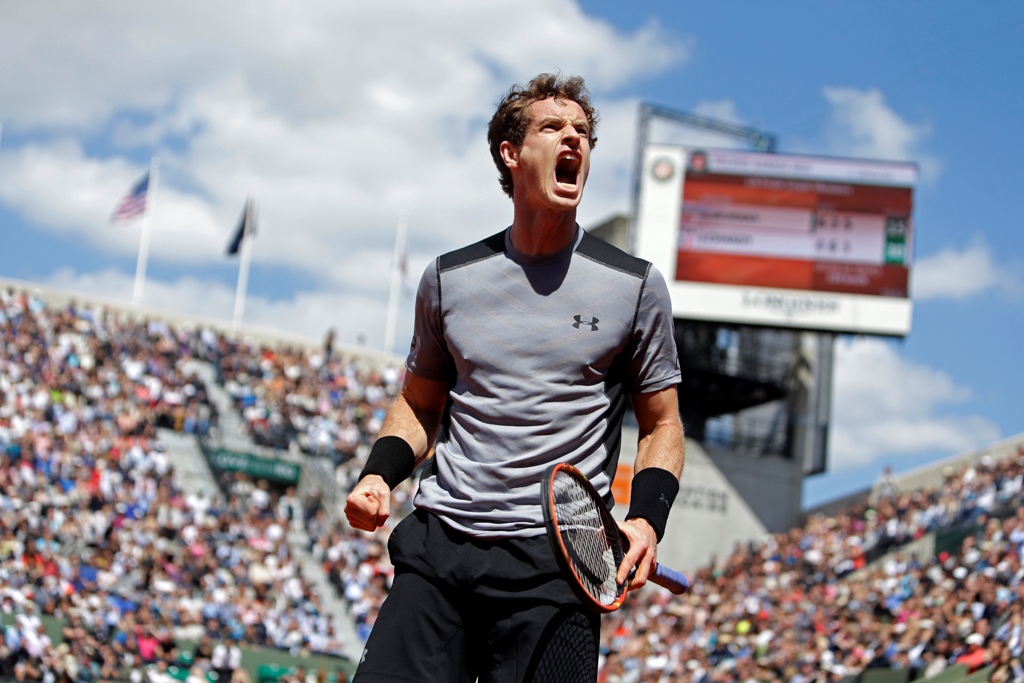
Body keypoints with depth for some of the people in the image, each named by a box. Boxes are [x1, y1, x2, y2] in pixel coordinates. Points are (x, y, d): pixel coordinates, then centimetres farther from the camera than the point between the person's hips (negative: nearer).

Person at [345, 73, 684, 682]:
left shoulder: (636, 285, 5)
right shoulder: (448, 278, 11)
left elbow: (662, 424, 10)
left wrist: (647, 519, -7)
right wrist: (379, 474, 3)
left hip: (555, 563, -2)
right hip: (437, 543, 2)